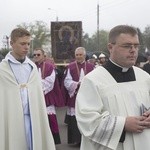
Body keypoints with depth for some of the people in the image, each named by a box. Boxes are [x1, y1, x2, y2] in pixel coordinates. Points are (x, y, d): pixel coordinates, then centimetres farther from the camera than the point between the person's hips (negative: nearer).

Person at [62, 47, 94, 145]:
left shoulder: (91, 67, 7)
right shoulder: (70, 67, 3)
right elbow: (67, 82, -4)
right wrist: (77, 84, -17)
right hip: (74, 98, -1)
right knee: (75, 120, 1)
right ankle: (76, 139, 11)